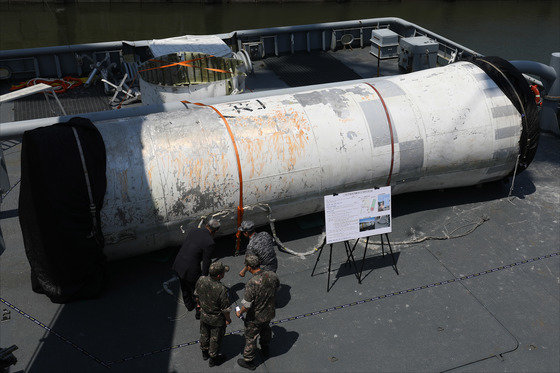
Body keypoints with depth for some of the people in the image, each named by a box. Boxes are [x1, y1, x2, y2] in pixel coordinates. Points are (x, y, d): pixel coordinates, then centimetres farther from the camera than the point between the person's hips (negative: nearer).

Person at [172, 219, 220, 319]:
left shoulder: (192, 231, -3)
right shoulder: (209, 243, -23)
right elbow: (206, 264, -15)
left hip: (178, 264, 7)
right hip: (191, 271, -7)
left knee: (185, 287, 31)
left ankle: (189, 305, 56)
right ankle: (199, 312, 39)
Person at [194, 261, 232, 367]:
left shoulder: (201, 280, -21)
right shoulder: (221, 289, -37)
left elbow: (197, 296, -1)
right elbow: (225, 309, -23)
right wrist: (228, 319, -4)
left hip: (204, 315, 5)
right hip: (217, 319, -5)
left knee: (204, 334, 28)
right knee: (215, 338, 20)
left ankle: (205, 353, 53)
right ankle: (213, 358, 42)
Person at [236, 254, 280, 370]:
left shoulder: (252, 284, -37)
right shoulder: (272, 275, -18)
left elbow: (246, 306, -29)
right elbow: (277, 286, 4)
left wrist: (240, 312, -7)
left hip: (255, 317, -6)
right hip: (269, 313, 6)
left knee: (250, 338, 18)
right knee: (265, 330, 33)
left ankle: (249, 361, 38)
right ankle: (265, 350, 58)